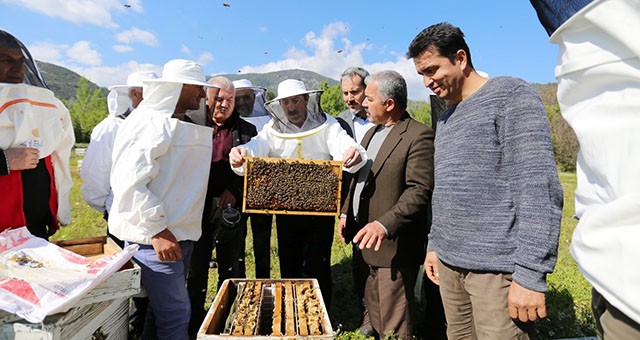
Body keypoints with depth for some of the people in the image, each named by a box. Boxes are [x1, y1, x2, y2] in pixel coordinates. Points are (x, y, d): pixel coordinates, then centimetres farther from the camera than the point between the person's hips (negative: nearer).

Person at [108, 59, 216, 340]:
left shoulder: (185, 125, 15)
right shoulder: (149, 123, -13)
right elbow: (129, 182, -22)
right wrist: (157, 230, -22)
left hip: (181, 235, 9)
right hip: (156, 237, -9)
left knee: (162, 307, 19)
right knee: (175, 314, -3)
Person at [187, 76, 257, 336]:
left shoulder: (247, 131, 4)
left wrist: (234, 190, -13)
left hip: (232, 209, 0)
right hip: (199, 208, 0)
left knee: (231, 268, 11)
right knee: (197, 268, 14)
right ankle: (195, 319, 32)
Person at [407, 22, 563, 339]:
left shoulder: (511, 95, -8)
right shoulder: (446, 117, 16)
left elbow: (539, 189, -16)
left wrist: (530, 273, -19)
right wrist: (434, 244, 19)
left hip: (497, 266, -7)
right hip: (448, 261, 7)